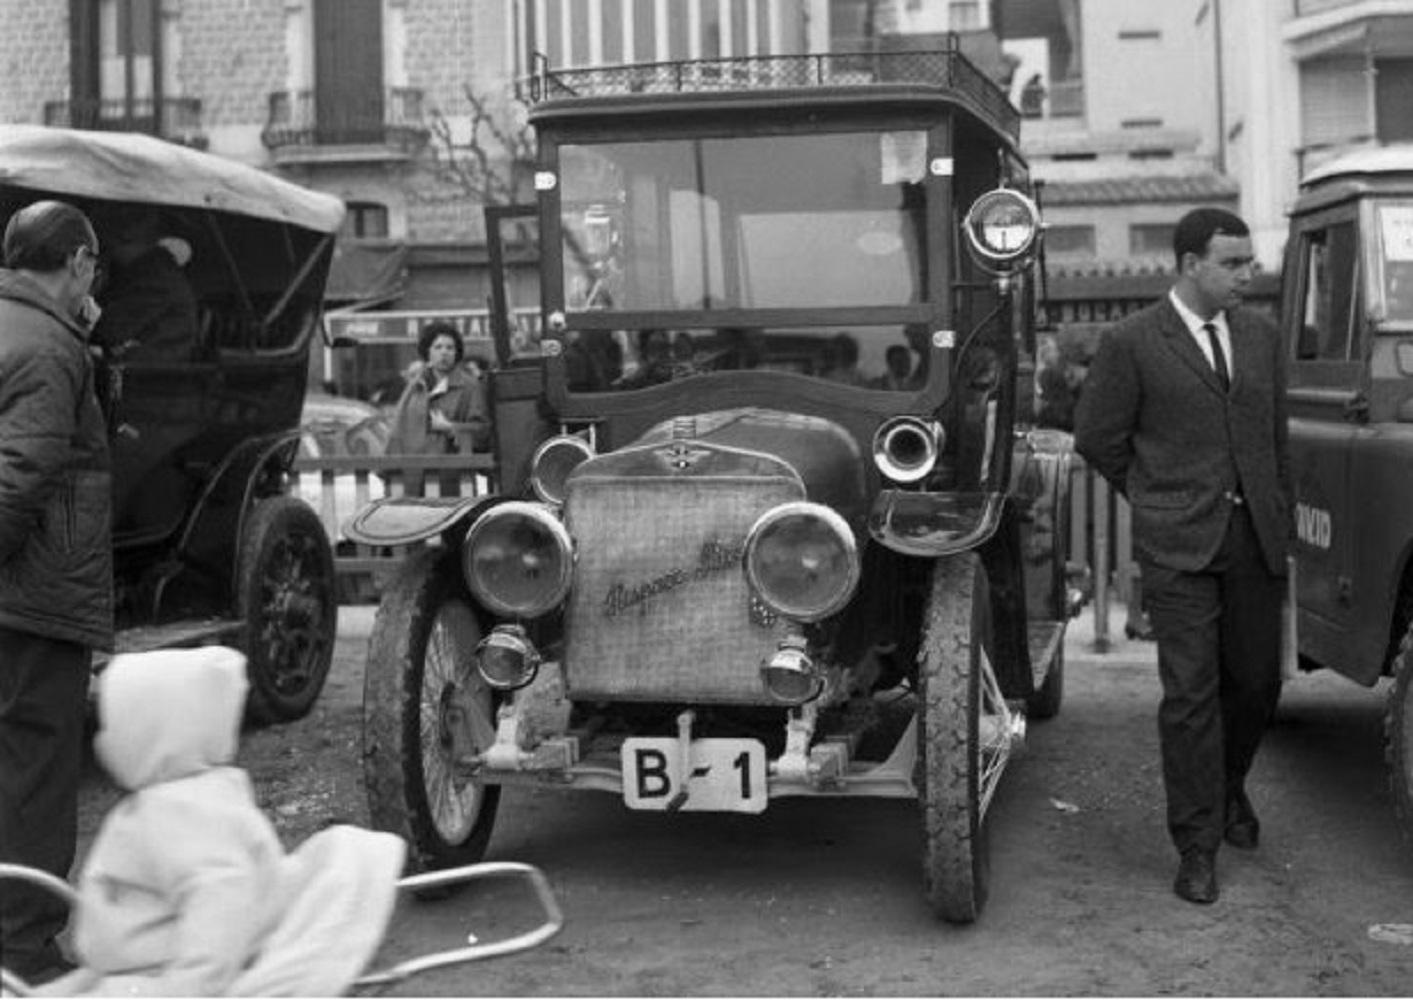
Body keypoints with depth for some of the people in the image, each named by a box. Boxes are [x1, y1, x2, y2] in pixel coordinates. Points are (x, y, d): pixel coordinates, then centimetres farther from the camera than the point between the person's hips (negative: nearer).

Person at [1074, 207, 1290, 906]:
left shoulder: (1259, 336, 11)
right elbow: (1097, 440, 1)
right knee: (1191, 692, -5)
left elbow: (1277, 435, 18)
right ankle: (1198, 846, 3)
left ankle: (1228, 784, 40)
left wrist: (1279, 520, 14)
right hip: (1179, 546, -4)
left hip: (1255, 538, 5)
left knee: (1256, 678, 11)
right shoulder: (1130, 344, -5)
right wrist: (1162, 501, 8)